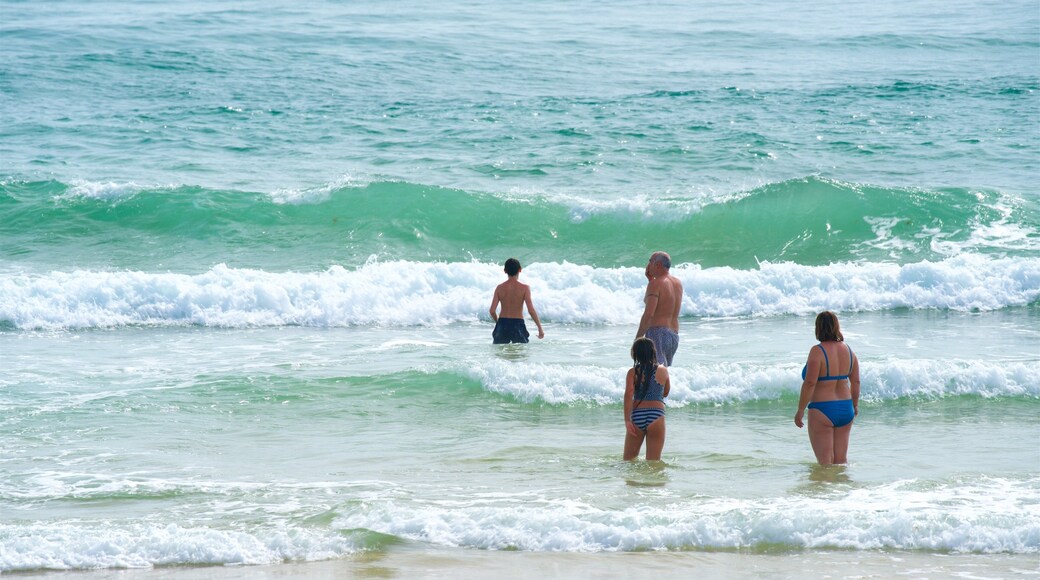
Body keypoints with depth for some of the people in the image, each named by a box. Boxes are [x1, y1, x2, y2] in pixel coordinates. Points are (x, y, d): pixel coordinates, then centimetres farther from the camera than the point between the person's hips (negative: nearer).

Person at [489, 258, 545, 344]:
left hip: (502, 324, 2)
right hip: (518, 324, -2)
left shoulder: (500, 288, -1)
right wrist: (540, 328, -6)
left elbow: (492, 311, -4)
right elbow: (531, 310, -14)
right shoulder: (524, 288, -8)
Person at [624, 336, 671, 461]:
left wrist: (627, 420, -12)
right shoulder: (663, 371, 7)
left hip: (637, 417, 0)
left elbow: (628, 395, -10)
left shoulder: (633, 372, 1)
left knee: (628, 460, 12)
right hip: (657, 415, 0)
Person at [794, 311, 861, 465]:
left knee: (825, 462, -1)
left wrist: (800, 410, -10)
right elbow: (856, 382, 11)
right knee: (841, 460, 13)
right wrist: (855, 405, 25)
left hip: (822, 410, -6)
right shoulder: (848, 350, 5)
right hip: (845, 409, 6)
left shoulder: (817, 351, -14)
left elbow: (810, 383, -18)